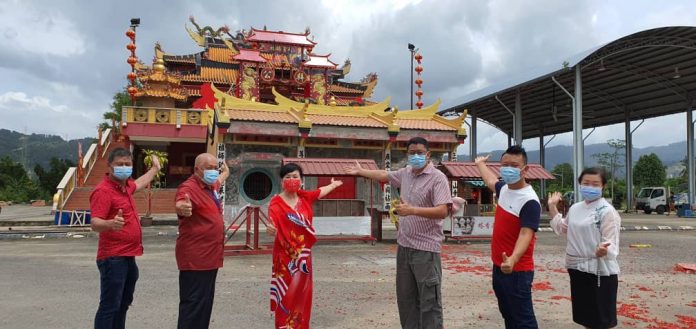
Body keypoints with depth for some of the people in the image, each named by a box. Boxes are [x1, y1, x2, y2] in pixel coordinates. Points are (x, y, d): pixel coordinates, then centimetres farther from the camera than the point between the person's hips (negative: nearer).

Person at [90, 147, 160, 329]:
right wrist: (111, 223, -49)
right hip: (113, 259, -10)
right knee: (109, 307, -6)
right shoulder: (103, 191, -18)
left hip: (128, 257, 10)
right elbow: (95, 224, -28)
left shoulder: (124, 185, 10)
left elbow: (138, 184, 35)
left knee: (123, 304, 20)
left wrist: (155, 169, 47)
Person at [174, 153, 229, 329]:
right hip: (195, 259, -10)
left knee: (206, 303, 17)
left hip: (210, 257, 10)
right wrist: (182, 207, -60)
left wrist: (225, 173, 55)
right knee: (194, 304, -7)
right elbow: (180, 204, -39)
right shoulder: (189, 187, -16)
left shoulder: (211, 186, 12)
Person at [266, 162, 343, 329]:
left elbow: (321, 191, 23)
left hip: (303, 255, 5)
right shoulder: (276, 203, -14)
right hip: (286, 256, -5)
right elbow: (273, 226, -27)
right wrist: (271, 229, -50)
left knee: (302, 295, 12)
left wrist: (334, 184, 40)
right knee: (287, 296, -3)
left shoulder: (304, 197, 3)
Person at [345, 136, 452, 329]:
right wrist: (360, 171, 38)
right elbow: (384, 175, 29)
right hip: (404, 246, 7)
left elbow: (442, 211, -21)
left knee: (429, 302, -2)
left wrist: (412, 210, -31)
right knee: (405, 299, 15)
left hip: (426, 248, -7)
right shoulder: (406, 173, 10)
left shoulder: (437, 178, -11)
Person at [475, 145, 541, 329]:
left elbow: (526, 234, -29)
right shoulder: (504, 189, 5)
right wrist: (480, 164, 46)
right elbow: (491, 182, 29)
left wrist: (513, 259, -46)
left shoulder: (530, 201, -20)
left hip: (517, 271, -8)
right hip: (499, 267, 9)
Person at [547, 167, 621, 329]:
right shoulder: (575, 208, 8)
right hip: (577, 269, 7)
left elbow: (611, 244, -20)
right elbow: (561, 228, 26)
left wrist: (603, 250, -41)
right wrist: (552, 206, 20)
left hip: (599, 272, -7)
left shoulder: (607, 211, -13)